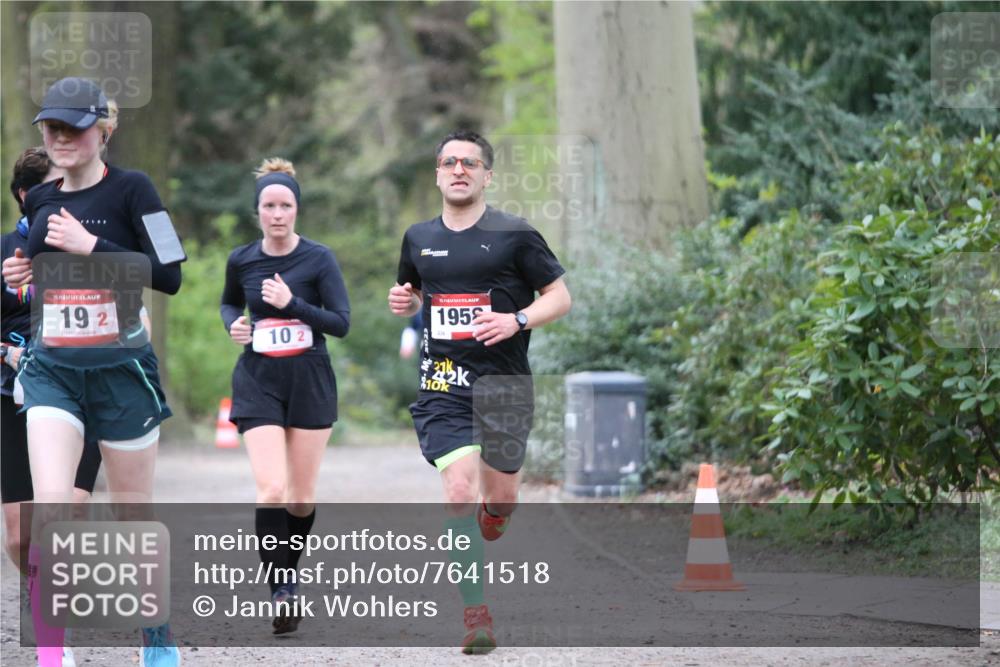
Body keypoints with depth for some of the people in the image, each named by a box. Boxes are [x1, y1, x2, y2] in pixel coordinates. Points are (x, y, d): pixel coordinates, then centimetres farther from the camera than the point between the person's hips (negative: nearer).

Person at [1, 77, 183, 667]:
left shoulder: (131, 189, -7)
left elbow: (169, 274, -14)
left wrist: (91, 246, -20)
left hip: (121, 369, -3)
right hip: (52, 369, 3)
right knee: (50, 504, -16)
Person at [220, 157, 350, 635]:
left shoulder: (318, 258, -6)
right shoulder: (241, 260, 1)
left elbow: (342, 323, -10)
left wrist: (292, 303, -21)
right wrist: (233, 325, 0)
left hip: (310, 381, 0)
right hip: (259, 381, 0)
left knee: (302, 497, 7)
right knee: (272, 490, -16)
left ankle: (290, 567, 33)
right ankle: (281, 590, -10)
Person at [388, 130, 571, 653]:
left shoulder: (515, 235, -2)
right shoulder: (419, 238, 9)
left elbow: (559, 297, 1)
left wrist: (517, 320, -16)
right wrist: (402, 301, 2)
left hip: (504, 384, -1)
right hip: (443, 388, 1)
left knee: (500, 498, 6)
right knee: (459, 493, -15)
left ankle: (491, 516, 47)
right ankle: (475, 615, -12)